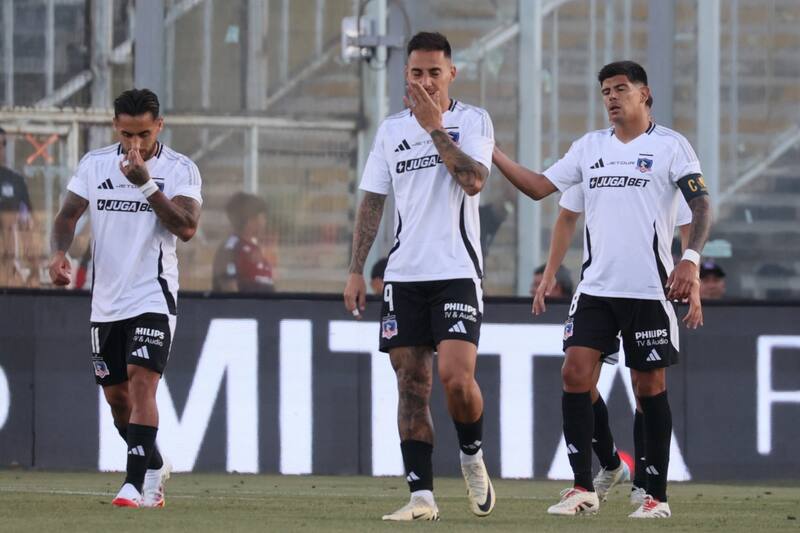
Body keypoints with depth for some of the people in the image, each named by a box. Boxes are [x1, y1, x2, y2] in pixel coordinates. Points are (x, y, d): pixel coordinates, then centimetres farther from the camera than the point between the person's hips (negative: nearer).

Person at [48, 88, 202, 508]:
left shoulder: (180, 170, -6)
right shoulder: (94, 164, 5)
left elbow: (186, 227, -18)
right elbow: (68, 214, 7)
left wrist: (146, 184, -24)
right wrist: (59, 252, -12)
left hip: (154, 297, -5)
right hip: (106, 300, 5)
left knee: (141, 382, -20)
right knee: (115, 395, 11)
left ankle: (136, 484, -23)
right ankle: (154, 466, 33)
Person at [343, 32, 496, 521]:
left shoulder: (473, 121, 0)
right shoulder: (392, 130, 12)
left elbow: (473, 180, -16)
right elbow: (372, 203, 13)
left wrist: (435, 127, -15)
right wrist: (356, 270, 7)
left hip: (457, 273, -4)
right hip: (404, 275, 4)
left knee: (456, 376, -17)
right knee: (412, 384, 0)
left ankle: (473, 455, 11)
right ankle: (422, 495, 1)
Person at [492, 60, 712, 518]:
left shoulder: (670, 145, -3)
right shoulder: (590, 146, 12)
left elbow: (702, 205, -9)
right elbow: (539, 186, 12)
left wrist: (691, 259, -23)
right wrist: (491, 152, 3)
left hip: (649, 290, -4)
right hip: (596, 287, 4)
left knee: (651, 387, 2)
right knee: (575, 374, -8)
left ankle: (657, 496, 9)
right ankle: (584, 488, -3)